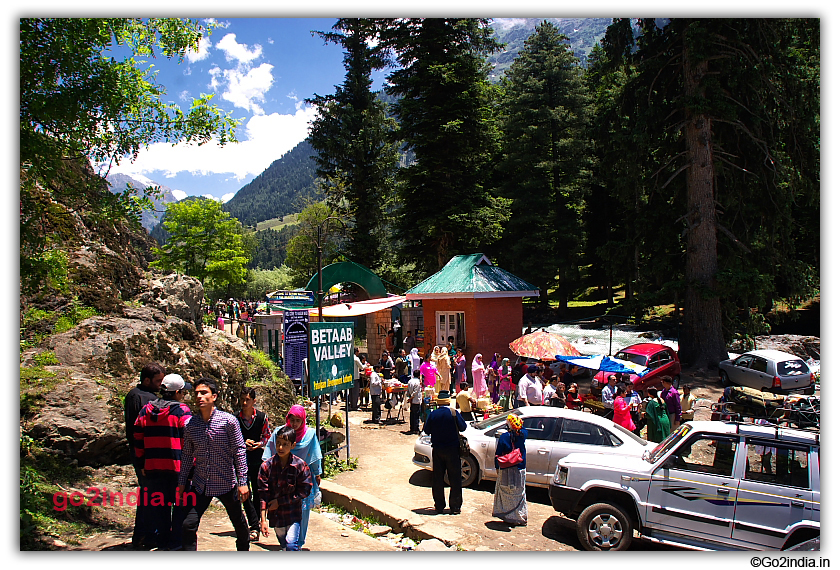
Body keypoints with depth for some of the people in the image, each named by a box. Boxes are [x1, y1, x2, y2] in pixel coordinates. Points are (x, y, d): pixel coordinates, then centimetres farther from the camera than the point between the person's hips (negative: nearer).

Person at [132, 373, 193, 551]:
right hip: (177, 467, -5)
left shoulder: (146, 411, 8)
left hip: (152, 468, 5)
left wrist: (140, 464, 18)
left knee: (158, 505, 13)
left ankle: (163, 542, 20)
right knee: (181, 504, 7)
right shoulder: (182, 411, -9)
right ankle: (176, 543, 11)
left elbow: (138, 440, 12)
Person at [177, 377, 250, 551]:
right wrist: (182, 481, 9)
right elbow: (187, 454, 10)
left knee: (238, 521, 14)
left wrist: (243, 482, -12)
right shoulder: (191, 424, -1)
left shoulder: (228, 421, -11)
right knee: (189, 525, -6)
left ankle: (244, 548, 41)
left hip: (226, 483, -2)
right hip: (200, 485, 2)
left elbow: (239, 451, -9)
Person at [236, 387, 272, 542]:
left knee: (257, 492, 9)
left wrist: (260, 443, -11)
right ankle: (255, 525, -3)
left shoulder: (261, 417, -1)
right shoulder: (234, 418, -2)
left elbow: (268, 435, 9)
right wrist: (243, 444, -12)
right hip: (241, 459, 0)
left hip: (258, 459, 1)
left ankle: (254, 525, 24)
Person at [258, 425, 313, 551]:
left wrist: (280, 501, -11)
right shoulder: (266, 466, -7)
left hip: (293, 513, -3)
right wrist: (263, 520, -9)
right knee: (285, 547, 16)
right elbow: (263, 494, -5)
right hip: (275, 515, 3)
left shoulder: (300, 465, -11)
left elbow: (304, 491, -9)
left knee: (291, 545, -15)